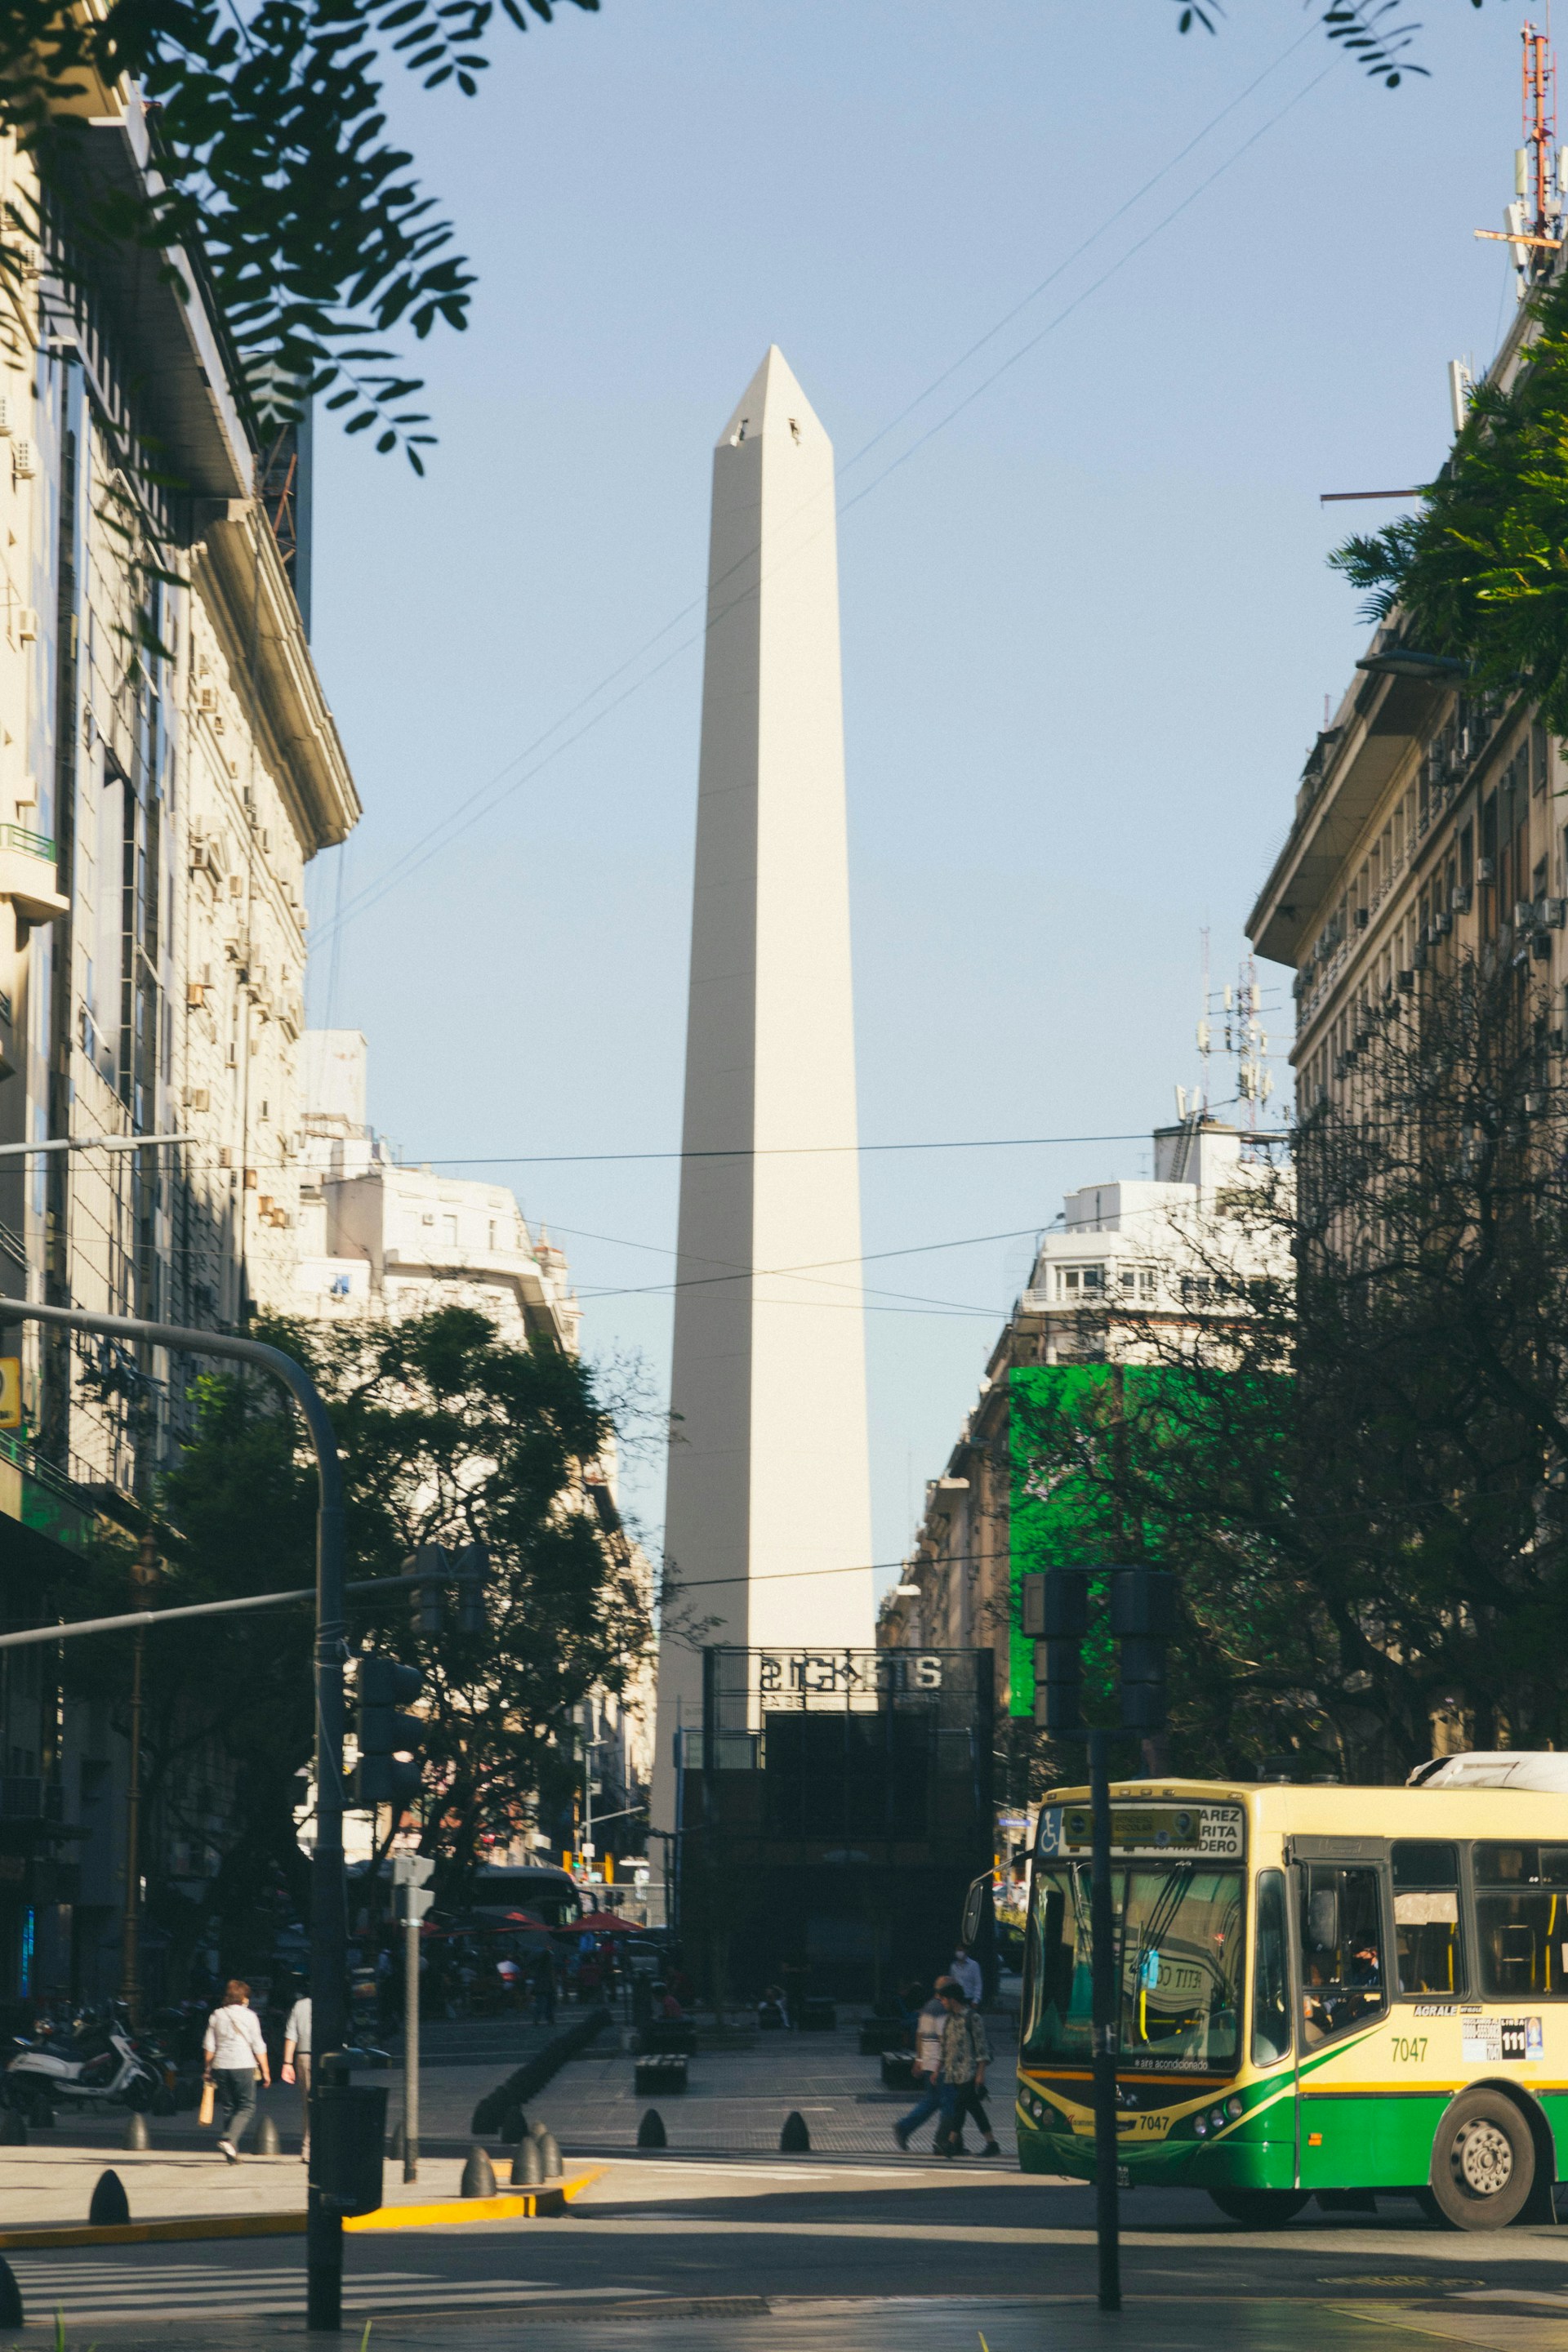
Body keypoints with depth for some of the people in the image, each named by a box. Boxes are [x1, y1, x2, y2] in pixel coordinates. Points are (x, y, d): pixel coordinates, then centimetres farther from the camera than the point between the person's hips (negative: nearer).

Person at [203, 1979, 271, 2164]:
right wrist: (265, 2071, 3)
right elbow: (258, 2046, -2)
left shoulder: (217, 2015, 9)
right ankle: (229, 2140, -21)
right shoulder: (249, 2015, -1)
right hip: (243, 2065, -4)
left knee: (228, 2108, 12)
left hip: (220, 2066, 4)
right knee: (247, 2107, 1)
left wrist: (208, 2069, 15)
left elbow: (209, 2046, 8)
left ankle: (232, 2151, 9)